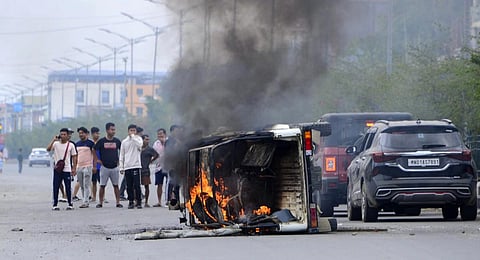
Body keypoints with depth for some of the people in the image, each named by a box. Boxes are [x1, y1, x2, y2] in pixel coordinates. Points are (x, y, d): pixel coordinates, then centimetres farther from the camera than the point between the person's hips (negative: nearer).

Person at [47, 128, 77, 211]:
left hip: (67, 169, -1)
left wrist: (74, 168, 0)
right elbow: (48, 149, -12)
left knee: (68, 187, 2)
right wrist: (53, 140, -15)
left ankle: (70, 204, 10)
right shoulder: (56, 144, 4)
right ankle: (55, 204, 6)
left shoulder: (71, 145, 4)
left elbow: (74, 157, 6)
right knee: (56, 187, 0)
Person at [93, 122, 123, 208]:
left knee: (116, 185, 3)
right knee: (102, 185, 2)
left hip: (114, 167, 2)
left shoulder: (117, 141, 4)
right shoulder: (102, 141, -3)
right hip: (104, 167, -2)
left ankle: (118, 202, 5)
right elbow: (94, 150, 7)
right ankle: (100, 202, 7)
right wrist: (97, 159, 1)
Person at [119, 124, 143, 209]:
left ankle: (139, 202, -4)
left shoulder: (138, 139, 5)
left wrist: (133, 136, -13)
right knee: (129, 186, 4)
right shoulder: (124, 142, 13)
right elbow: (121, 155, 14)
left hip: (136, 165, -3)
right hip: (127, 166, 3)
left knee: (137, 185, -8)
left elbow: (140, 144, -21)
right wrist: (121, 167, 8)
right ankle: (131, 201, 10)